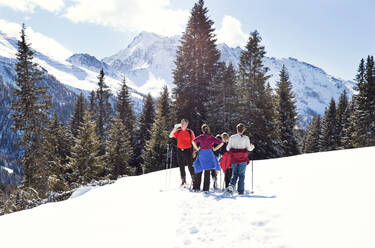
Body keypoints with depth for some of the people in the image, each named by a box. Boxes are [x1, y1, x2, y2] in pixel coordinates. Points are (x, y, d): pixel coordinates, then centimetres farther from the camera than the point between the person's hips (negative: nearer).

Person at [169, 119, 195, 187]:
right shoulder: (178, 131, 7)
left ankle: (194, 180, 8)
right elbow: (170, 136, -3)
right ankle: (183, 181, 16)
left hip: (188, 150, -3)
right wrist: (175, 128, -13)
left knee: (190, 166, -3)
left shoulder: (190, 132, -1)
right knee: (181, 167, 7)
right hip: (180, 151, 3)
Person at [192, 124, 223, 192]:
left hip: (202, 154, 0)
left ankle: (196, 187, 8)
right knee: (207, 172, 4)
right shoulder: (212, 137, 4)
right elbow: (221, 143, 2)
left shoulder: (201, 137, 1)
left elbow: (193, 141, -13)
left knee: (199, 171, 8)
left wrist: (197, 148, -1)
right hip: (209, 154, 0)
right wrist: (214, 149, 7)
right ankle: (206, 189, 3)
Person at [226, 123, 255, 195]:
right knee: (241, 175, 8)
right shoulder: (246, 138, -4)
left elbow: (228, 148, 2)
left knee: (234, 174, 14)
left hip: (234, 160, 1)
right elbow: (249, 148, 0)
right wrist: (252, 147, 21)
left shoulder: (232, 137, -1)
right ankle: (241, 191, 5)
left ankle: (231, 185, -9)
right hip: (243, 160, -1)